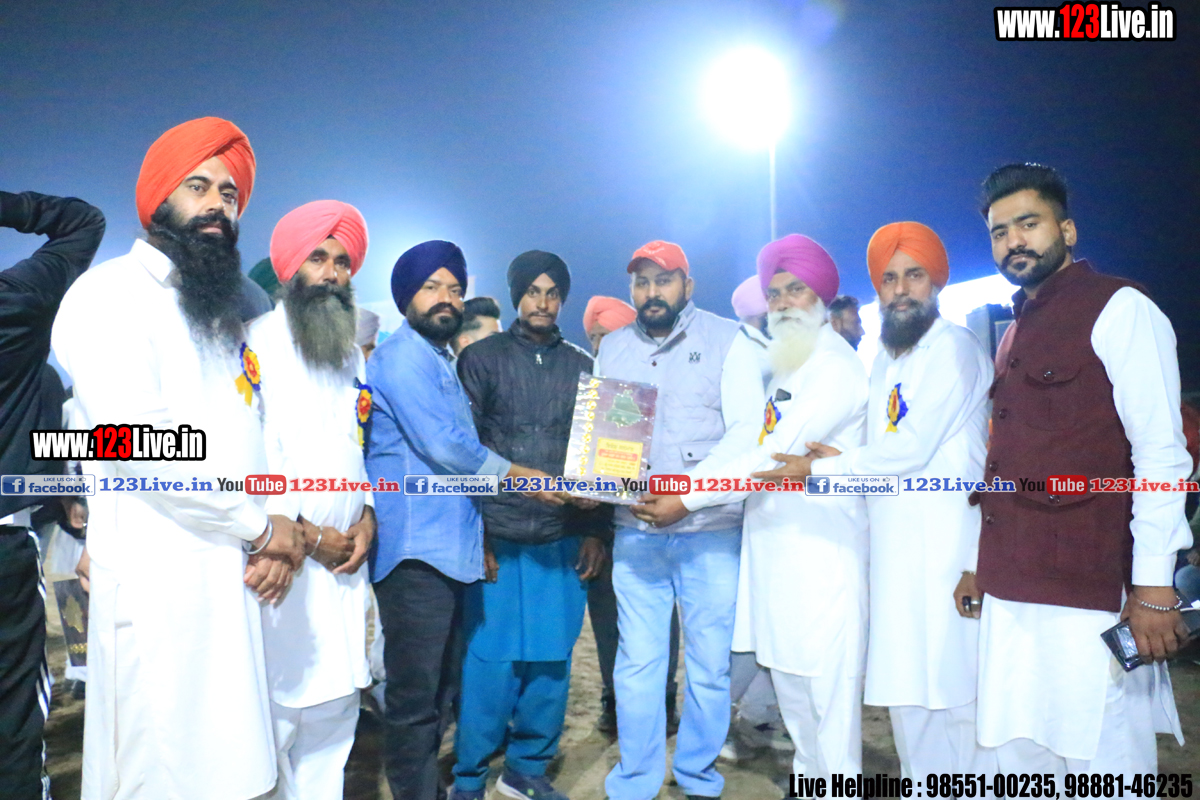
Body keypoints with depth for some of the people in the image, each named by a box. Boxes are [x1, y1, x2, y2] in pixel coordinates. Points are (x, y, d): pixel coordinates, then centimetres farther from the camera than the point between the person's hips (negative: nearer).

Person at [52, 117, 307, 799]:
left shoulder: (226, 315, 20)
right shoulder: (111, 293, -4)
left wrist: (276, 542, -3)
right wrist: (264, 527, -8)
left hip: (238, 582, 7)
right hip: (158, 584, -7)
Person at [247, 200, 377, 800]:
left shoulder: (352, 354, 17)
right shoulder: (256, 342, -5)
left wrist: (366, 514, 4)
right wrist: (302, 533, -10)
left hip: (344, 558, 6)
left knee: (335, 704, 10)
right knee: (275, 705, -4)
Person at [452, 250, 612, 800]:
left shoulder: (582, 367, 12)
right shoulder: (482, 357, 4)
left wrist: (597, 530, 8)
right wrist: (472, 532, -5)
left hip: (564, 542, 3)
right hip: (497, 539, -3)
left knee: (551, 660, 8)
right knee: (491, 661, 1)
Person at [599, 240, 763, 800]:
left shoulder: (726, 340, 1)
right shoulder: (612, 348, 13)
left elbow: (747, 429, -7)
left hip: (709, 529, -2)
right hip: (634, 531, 2)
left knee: (709, 663, 7)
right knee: (637, 661, 7)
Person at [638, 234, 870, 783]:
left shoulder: (835, 365, -11)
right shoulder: (788, 364, 16)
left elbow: (777, 456, -19)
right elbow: (755, 450, 15)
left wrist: (689, 500, -19)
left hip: (820, 549, -8)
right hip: (775, 544, 8)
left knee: (826, 683, -2)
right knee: (787, 677, 15)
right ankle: (808, 775, 30)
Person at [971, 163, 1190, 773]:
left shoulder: (1118, 309, -4)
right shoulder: (1014, 332, 18)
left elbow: (1161, 453, -11)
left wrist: (1153, 587, -16)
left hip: (1089, 596, -7)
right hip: (1012, 592, 7)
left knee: (1101, 764, -1)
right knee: (1021, 758, 14)